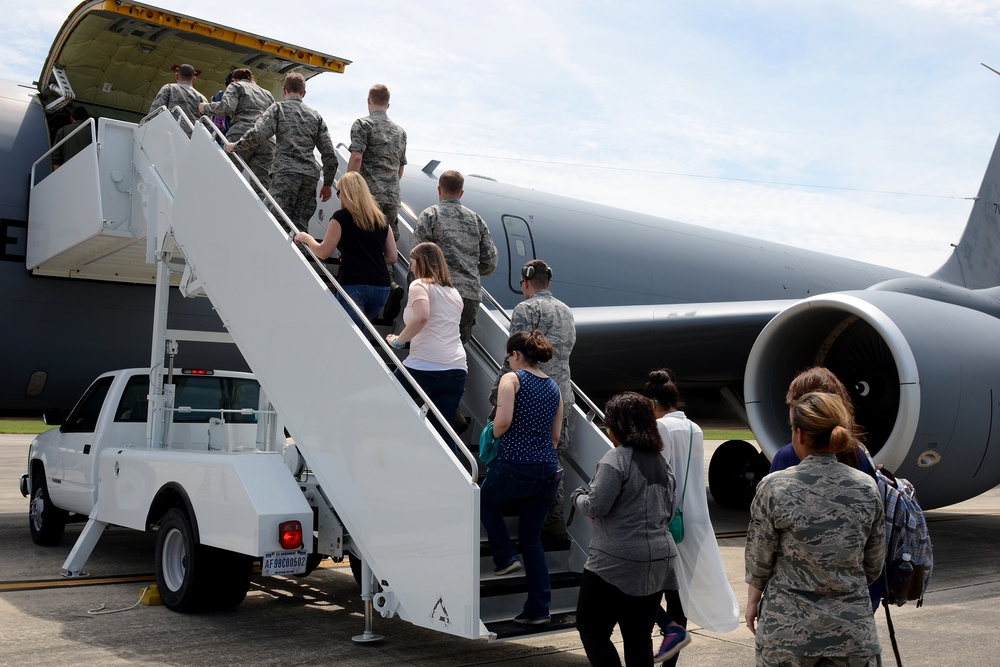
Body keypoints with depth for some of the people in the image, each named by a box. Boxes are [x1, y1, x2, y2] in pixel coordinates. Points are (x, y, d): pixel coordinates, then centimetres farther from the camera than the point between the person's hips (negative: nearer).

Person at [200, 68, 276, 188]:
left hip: (242, 134, -4)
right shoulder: (268, 94, 32)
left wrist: (206, 107, 12)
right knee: (260, 186, -6)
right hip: (268, 141, 4)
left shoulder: (236, 86, 17)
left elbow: (227, 107, -1)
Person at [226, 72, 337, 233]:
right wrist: (328, 184, 20)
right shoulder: (315, 115, 18)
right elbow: (329, 153, 13)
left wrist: (235, 146, 6)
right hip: (310, 175, 5)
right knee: (300, 225, 6)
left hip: (286, 172, -4)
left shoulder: (278, 108, 6)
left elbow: (258, 133, -10)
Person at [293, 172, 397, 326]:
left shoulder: (341, 217, -1)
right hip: (381, 287, 5)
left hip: (354, 286, -5)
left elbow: (323, 252, 1)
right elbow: (392, 257, 14)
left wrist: (306, 238, 18)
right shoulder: (380, 219, 13)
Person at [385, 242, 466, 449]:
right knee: (442, 432, 9)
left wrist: (398, 341, -9)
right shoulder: (454, 292, 22)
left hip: (424, 366, -6)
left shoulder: (420, 285, 0)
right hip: (457, 369, 6)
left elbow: (421, 316, -20)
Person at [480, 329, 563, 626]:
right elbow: (555, 435, 16)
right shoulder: (553, 386, 15)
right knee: (532, 538, 14)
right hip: (550, 469, 6)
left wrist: (495, 434, 4)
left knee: (486, 500, 27)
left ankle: (506, 557, 16)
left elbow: (503, 421, -16)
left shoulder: (512, 379, -4)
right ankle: (539, 609, 13)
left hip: (516, 466, -6)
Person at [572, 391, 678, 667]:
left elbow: (595, 507, -16)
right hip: (659, 562, 8)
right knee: (639, 638, 12)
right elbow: (668, 511, 20)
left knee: (591, 628, 5)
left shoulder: (616, 458, -14)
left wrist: (577, 496, 3)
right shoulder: (662, 462, 12)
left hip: (618, 563, -8)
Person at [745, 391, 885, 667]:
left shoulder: (774, 487, -12)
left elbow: (759, 559, -4)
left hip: (788, 630, -2)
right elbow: (874, 564, 5)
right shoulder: (867, 487, -4)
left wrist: (752, 600, 13)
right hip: (853, 631, 2)